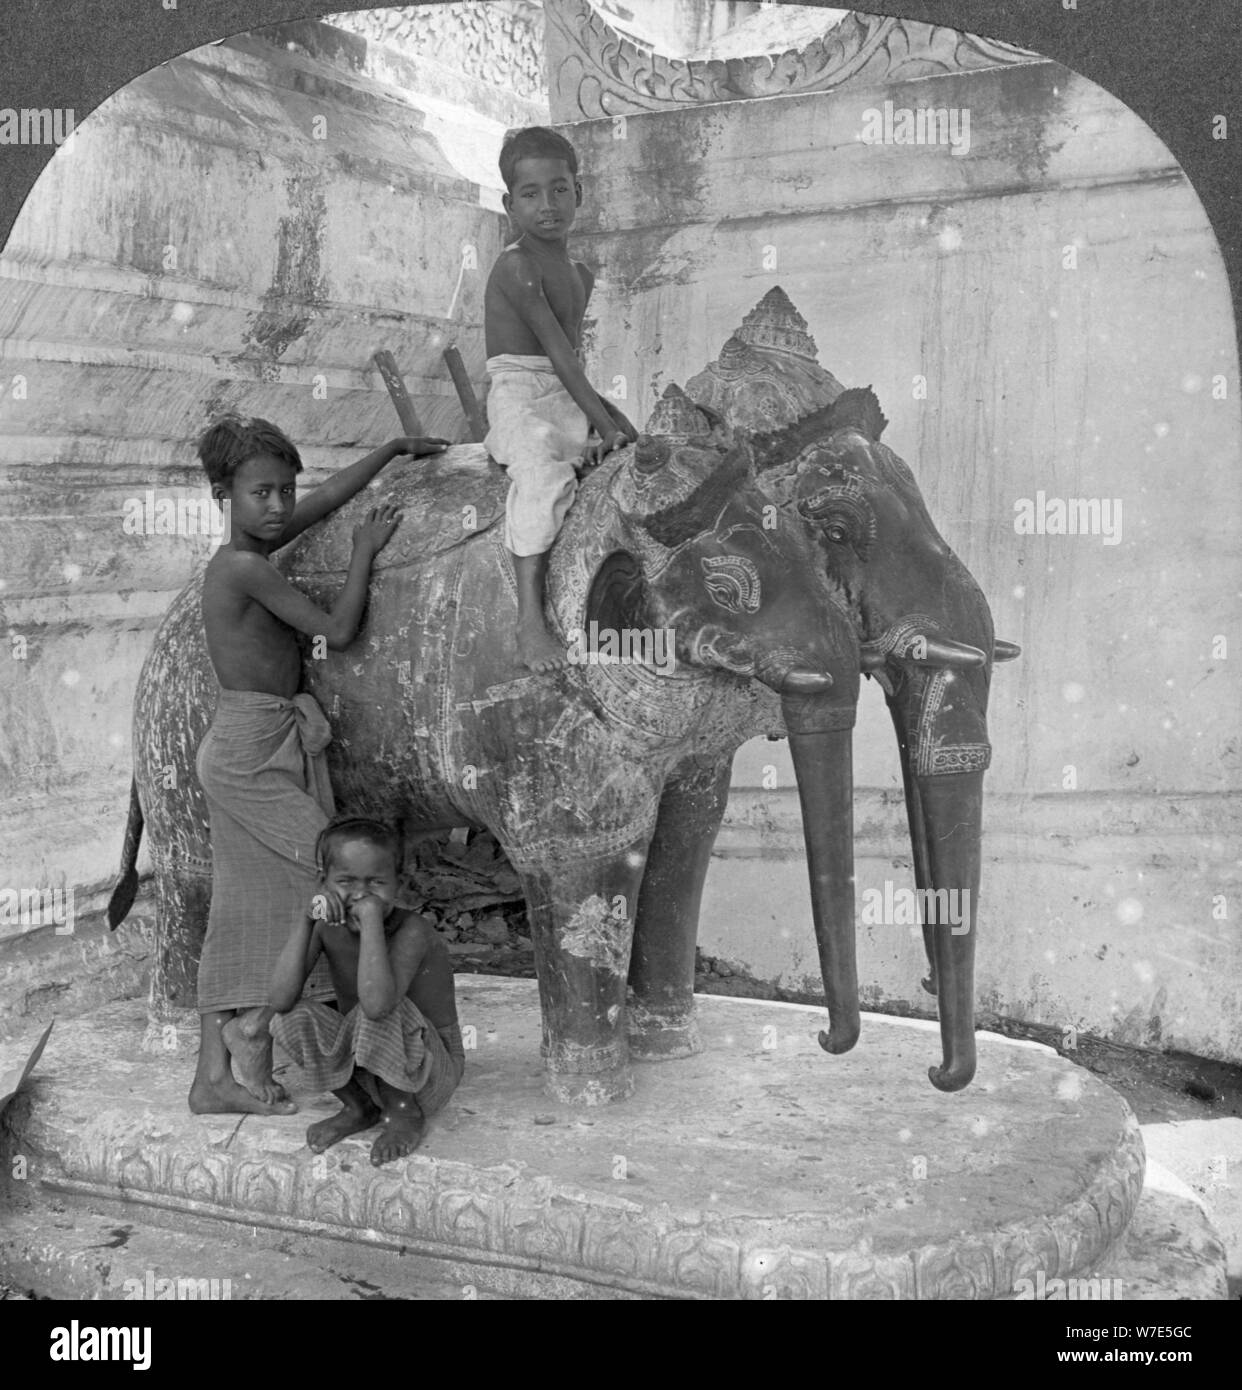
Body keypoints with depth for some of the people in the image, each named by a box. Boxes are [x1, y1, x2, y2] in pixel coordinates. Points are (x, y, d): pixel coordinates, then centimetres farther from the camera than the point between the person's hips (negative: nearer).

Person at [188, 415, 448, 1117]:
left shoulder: (245, 552, 10)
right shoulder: (248, 567, -16)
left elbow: (329, 496, 21)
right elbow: (338, 632, -14)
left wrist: (396, 447, 30)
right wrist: (366, 551, -3)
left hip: (247, 750, 9)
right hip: (256, 750, -9)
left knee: (246, 913, 9)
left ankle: (216, 1075, 13)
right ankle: (251, 1036, 3)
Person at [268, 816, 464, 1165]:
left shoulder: (412, 931, -27)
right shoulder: (327, 927, -10)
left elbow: (377, 1003, -46)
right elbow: (279, 1000, -24)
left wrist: (371, 917, -41)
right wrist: (305, 918, -29)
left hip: (431, 1070, -5)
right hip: (365, 1064, 5)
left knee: (377, 1012, -34)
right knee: (296, 1018, -19)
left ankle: (405, 1114, -6)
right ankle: (359, 1107, 5)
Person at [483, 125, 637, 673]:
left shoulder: (581, 276, 18)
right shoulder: (515, 267, -9)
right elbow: (557, 352, -16)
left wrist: (613, 416, 8)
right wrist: (604, 424, -19)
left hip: (569, 402, 9)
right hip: (517, 395, -9)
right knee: (543, 468, -38)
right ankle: (530, 622, -45)